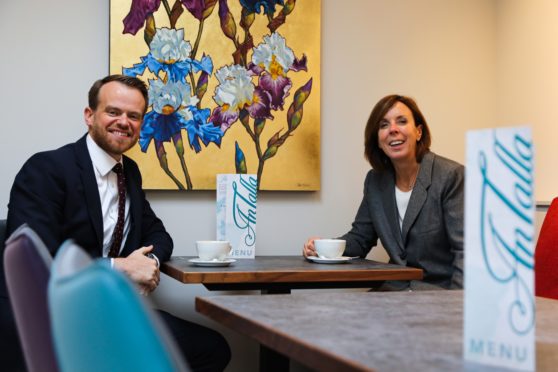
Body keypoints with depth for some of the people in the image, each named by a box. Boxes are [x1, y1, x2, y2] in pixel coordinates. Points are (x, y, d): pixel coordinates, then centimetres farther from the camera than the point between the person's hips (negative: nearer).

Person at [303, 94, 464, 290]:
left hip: (441, 290, -5)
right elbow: (360, 237, 16)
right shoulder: (376, 180, 8)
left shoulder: (452, 176, -9)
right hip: (396, 288, 5)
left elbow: (465, 250, -14)